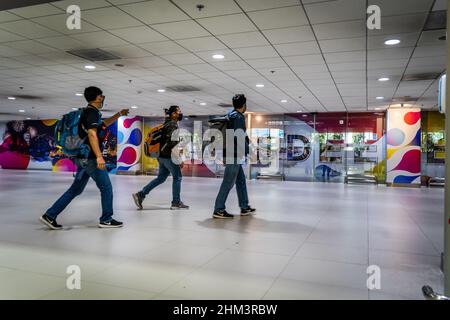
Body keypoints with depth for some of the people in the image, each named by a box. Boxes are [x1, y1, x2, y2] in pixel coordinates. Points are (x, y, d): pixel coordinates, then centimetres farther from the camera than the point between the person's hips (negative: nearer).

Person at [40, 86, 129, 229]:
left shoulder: (86, 112, 19)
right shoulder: (93, 112, -11)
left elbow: (104, 124, 36)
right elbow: (92, 134, -24)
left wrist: (119, 114, 35)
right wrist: (99, 156, -31)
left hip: (82, 157, 10)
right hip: (90, 157, -9)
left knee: (76, 189, 13)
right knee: (106, 187, 2)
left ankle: (50, 215, 12)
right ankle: (106, 220, 9)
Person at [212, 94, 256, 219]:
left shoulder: (230, 115, 17)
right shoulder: (239, 117, -11)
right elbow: (239, 136, -20)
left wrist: (225, 156, 22)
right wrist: (248, 150, -10)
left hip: (229, 153, 10)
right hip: (234, 154, -10)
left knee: (241, 179, 16)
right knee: (228, 182, -7)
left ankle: (244, 207, 24)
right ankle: (218, 210, -4)